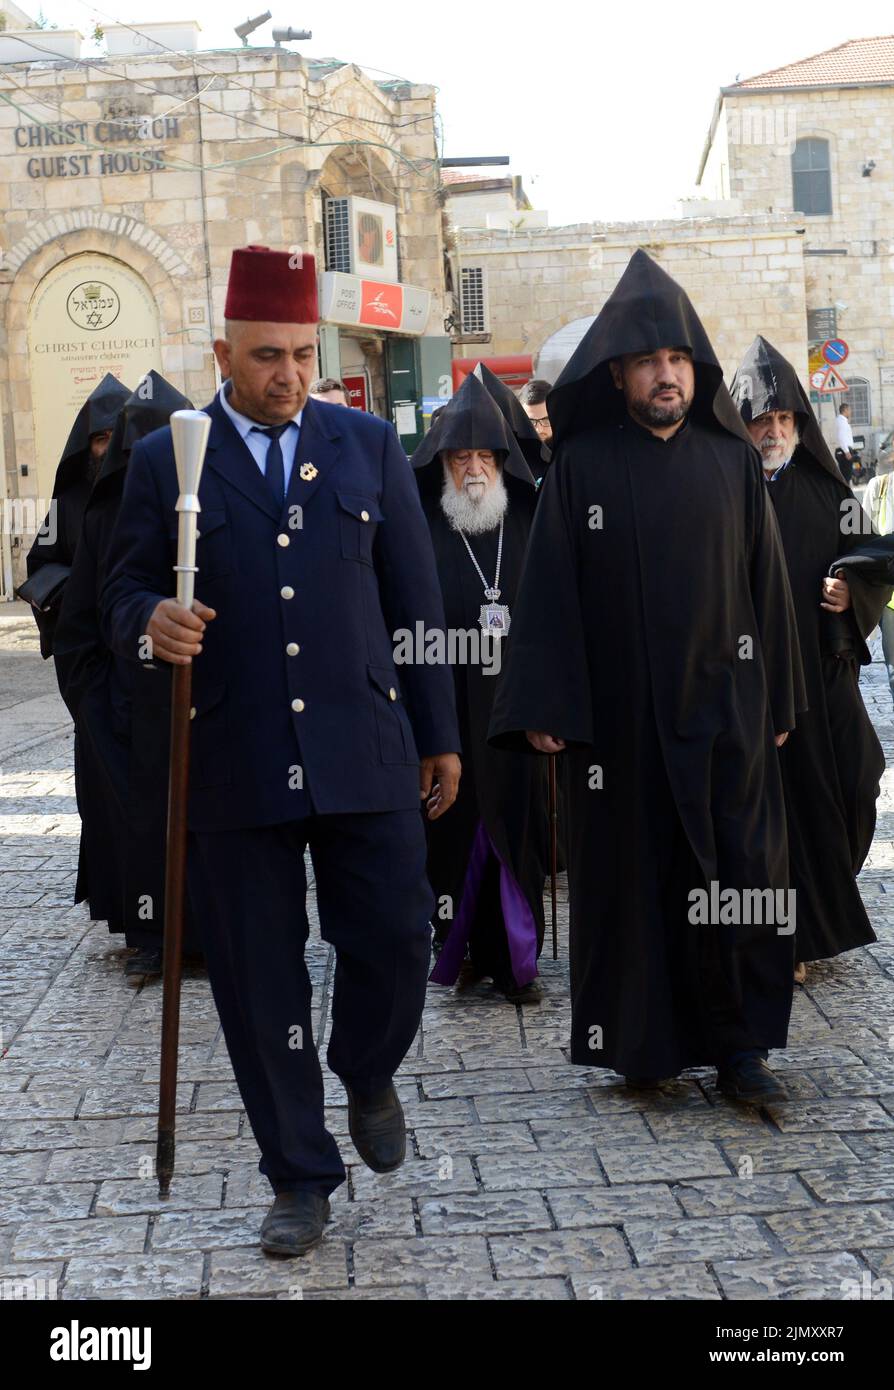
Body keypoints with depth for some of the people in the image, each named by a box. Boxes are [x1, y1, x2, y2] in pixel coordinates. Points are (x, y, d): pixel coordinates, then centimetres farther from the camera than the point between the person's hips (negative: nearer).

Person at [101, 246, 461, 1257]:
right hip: (231, 767, -1)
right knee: (260, 984, 6)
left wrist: (439, 734, 9)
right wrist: (153, 624, -20)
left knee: (394, 941, 1)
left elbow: (413, 598, 10)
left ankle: (368, 1079, 35)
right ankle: (300, 1179, 24)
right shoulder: (163, 461, 4)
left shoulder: (368, 446, 9)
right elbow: (124, 602, 4)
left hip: (362, 754, 1)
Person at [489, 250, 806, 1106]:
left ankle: (739, 1048, 11)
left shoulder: (732, 460, 5)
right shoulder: (581, 466, 0)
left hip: (724, 706, 2)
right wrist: (545, 707, -9)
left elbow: (766, 579, 8)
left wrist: (779, 699, 7)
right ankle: (644, 1043, 19)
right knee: (634, 876, 6)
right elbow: (550, 588, -3)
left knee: (743, 874, 0)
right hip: (619, 713, -1)